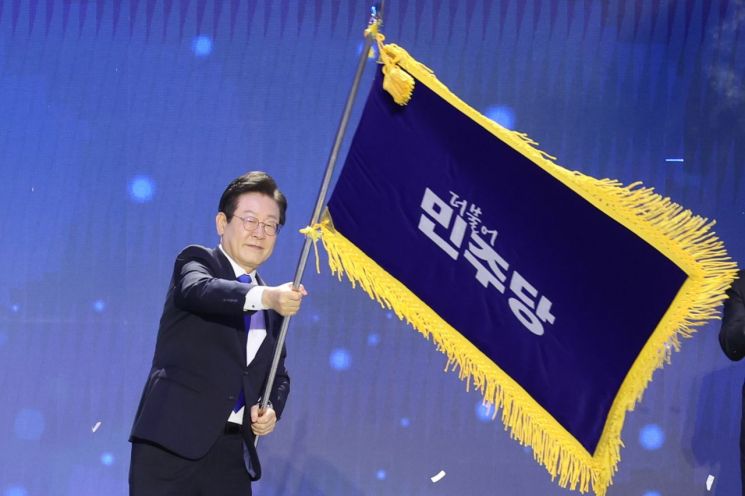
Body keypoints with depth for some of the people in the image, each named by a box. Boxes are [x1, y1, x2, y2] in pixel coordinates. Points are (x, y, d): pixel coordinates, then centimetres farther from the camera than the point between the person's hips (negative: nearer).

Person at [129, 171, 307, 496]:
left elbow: (279, 375, 25)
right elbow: (199, 289, -22)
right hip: (172, 443, -6)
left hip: (232, 452, 6)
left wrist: (271, 408, 1)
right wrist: (265, 297, -40)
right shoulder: (196, 261, 2)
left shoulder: (272, 309, 19)